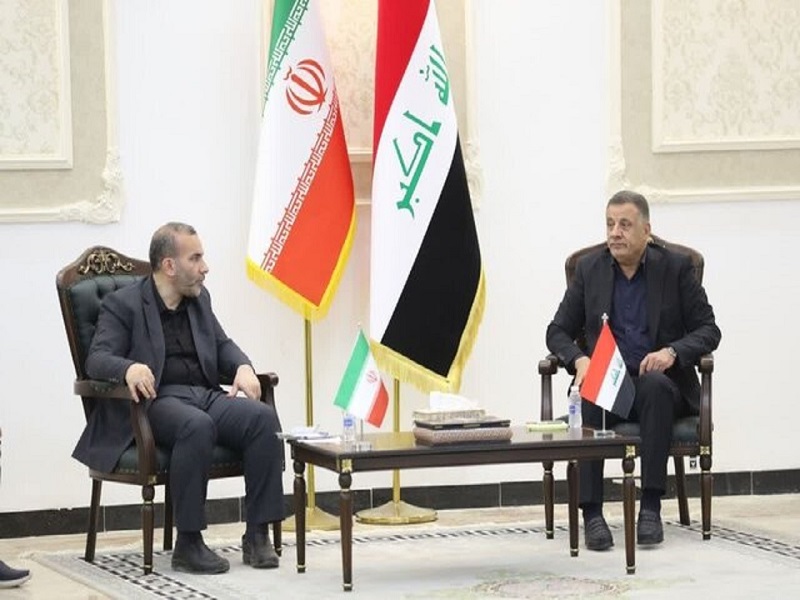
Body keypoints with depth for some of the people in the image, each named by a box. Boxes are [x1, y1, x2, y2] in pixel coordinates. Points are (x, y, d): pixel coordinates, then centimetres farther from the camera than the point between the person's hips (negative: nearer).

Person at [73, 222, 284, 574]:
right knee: (197, 425, -39)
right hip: (154, 401, -6)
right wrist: (128, 368, -33)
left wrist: (243, 367, 3)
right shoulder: (122, 305, 1)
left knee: (262, 417, -23)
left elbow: (222, 344, 27)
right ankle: (188, 544, -31)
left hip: (206, 395, 6)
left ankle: (258, 535, -20)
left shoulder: (199, 299, 20)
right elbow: (97, 359, -9)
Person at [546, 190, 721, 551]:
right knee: (587, 398, -34)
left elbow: (709, 330, 2)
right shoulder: (590, 269, 9)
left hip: (661, 382, -1)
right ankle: (591, 513, -36)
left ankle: (651, 507, -37)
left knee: (654, 385, -37)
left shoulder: (676, 268, 4)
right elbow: (558, 332, 10)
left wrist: (672, 352, -19)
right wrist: (579, 360, -12)